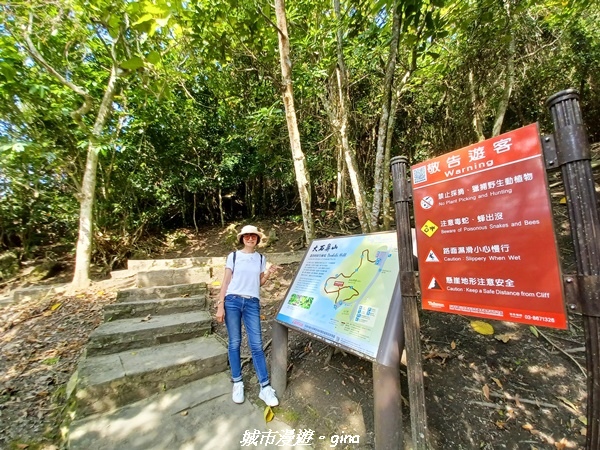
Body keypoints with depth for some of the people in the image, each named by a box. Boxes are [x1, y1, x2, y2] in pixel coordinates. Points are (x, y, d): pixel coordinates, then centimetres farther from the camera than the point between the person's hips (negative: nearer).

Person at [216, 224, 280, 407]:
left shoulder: (261, 258, 9)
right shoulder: (233, 256, 2)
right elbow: (226, 281, 2)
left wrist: (269, 273, -4)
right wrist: (220, 306, -3)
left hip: (252, 303, 1)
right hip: (232, 301, -1)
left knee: (256, 345, 0)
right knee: (234, 343, 7)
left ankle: (265, 387, 10)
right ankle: (237, 383, 24)